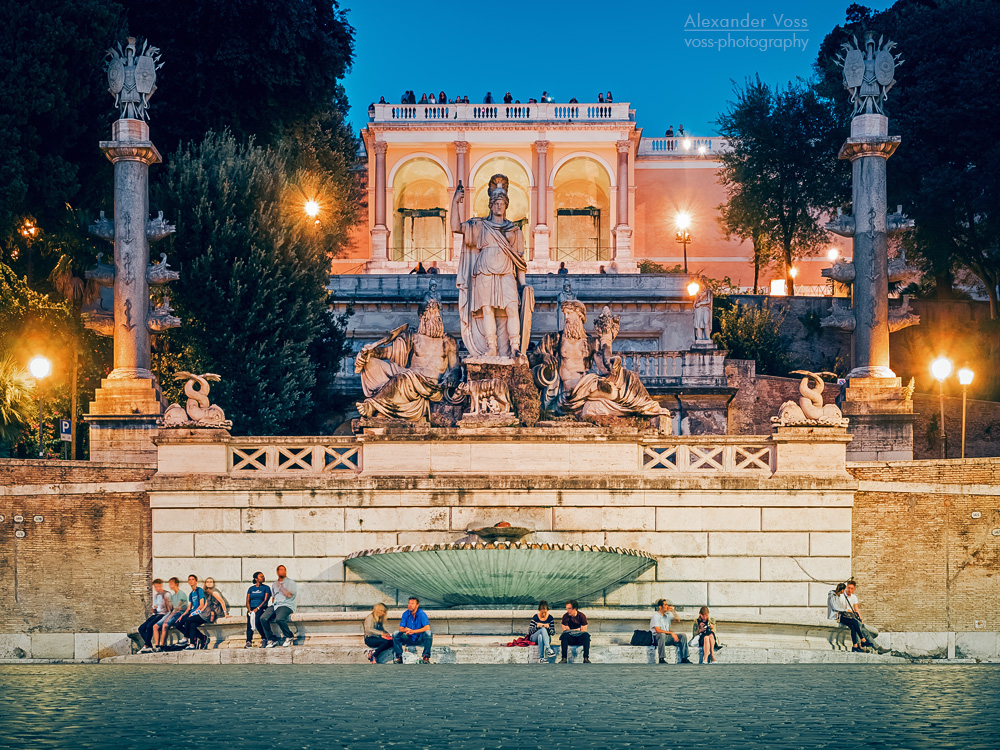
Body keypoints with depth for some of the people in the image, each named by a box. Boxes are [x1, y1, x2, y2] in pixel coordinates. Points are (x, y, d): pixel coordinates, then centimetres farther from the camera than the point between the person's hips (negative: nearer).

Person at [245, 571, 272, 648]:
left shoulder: (266, 588, 10)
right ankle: (249, 642, -35)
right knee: (249, 621, -29)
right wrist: (249, 610, -8)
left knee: (257, 620, -34)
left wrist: (257, 608, -15)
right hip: (251, 608, 3)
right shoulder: (251, 589, 19)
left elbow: (265, 600, -2)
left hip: (261, 608, -3)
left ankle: (264, 639, -22)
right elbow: (248, 601, 11)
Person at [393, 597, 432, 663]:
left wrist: (413, 631, -35)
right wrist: (406, 630, -31)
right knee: (395, 634, -19)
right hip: (409, 639, 3)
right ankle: (399, 657, -15)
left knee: (428, 633, -33)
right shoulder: (405, 614, -2)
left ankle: (426, 657, -23)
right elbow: (400, 629, -5)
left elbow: (427, 628, -25)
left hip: (420, 639, -3)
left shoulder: (421, 614, -13)